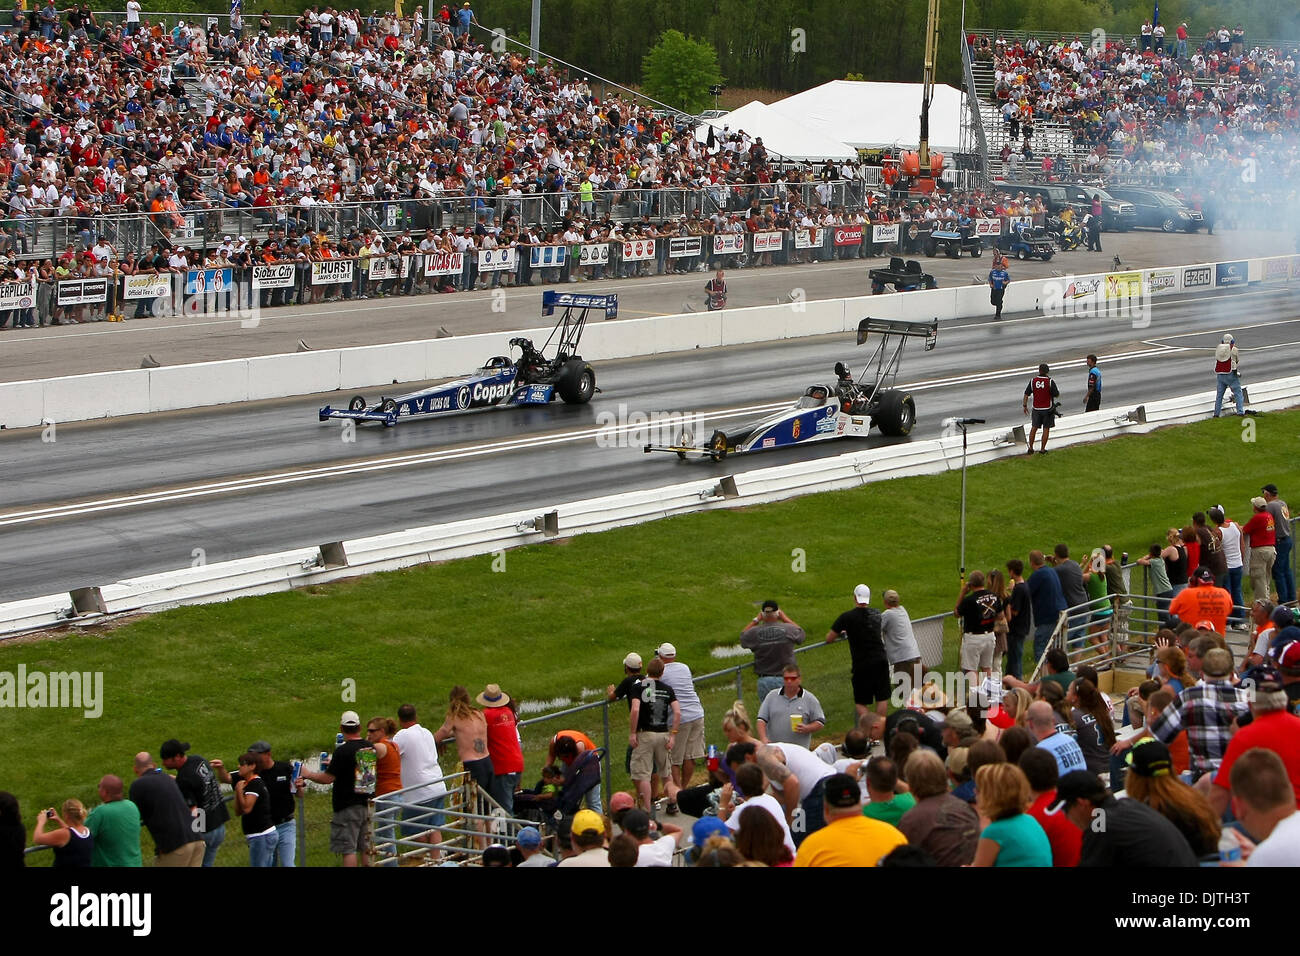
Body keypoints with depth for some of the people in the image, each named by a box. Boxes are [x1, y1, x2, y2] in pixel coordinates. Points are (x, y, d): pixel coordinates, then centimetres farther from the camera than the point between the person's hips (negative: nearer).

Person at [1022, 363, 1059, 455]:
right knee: (1046, 429, 7)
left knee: (1034, 428, 14)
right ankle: (1042, 449, 9)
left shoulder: (1033, 381, -5)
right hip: (1048, 409, -3)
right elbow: (1057, 395, -10)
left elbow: (1026, 394, -1)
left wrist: (1024, 406, 11)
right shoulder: (1050, 382, -14)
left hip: (1036, 409, 3)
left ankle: (1030, 448, 16)